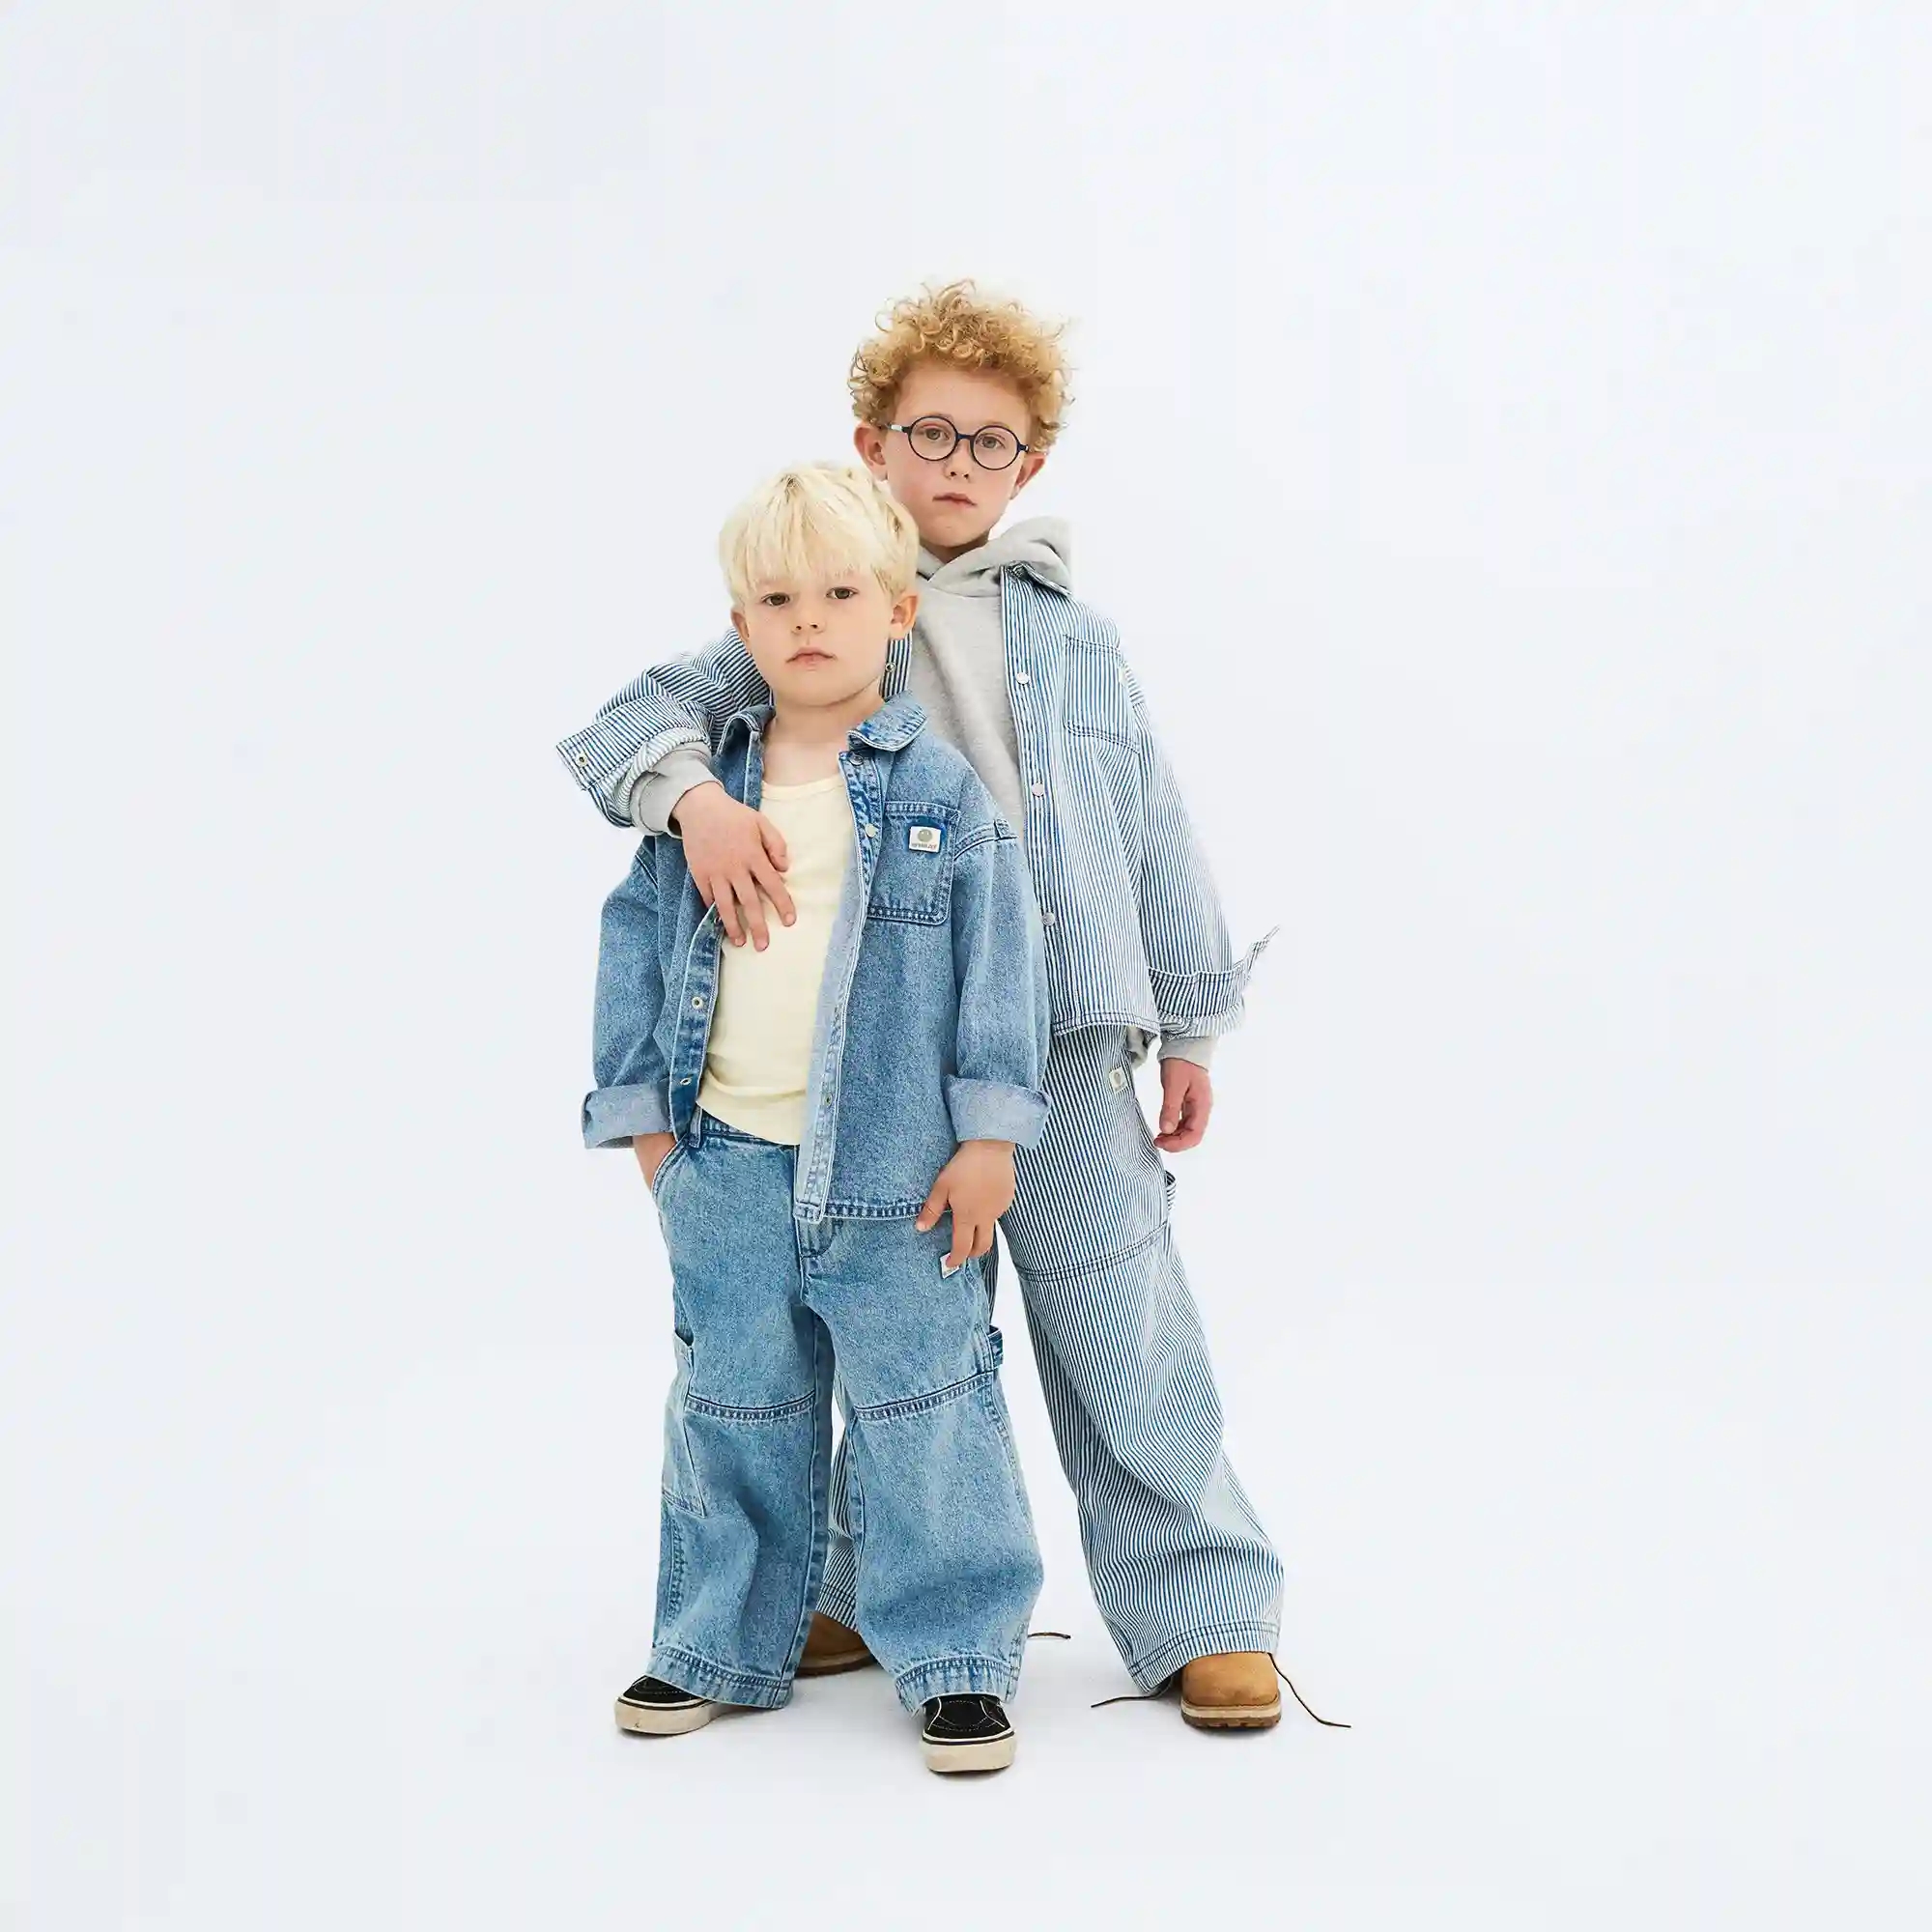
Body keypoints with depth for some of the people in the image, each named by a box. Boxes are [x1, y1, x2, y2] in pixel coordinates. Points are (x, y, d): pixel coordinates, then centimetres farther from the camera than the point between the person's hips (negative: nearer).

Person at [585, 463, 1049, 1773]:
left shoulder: (940, 788, -5)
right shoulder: (705, 789, 4)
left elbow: (999, 957, -5)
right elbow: (638, 937, 10)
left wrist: (989, 1132, -9)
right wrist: (642, 1112, 7)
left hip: (896, 1173, -3)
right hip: (727, 1169, 3)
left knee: (923, 1417, 4)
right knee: (734, 1415, 15)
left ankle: (959, 1661, 18)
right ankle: (722, 1647, 30)